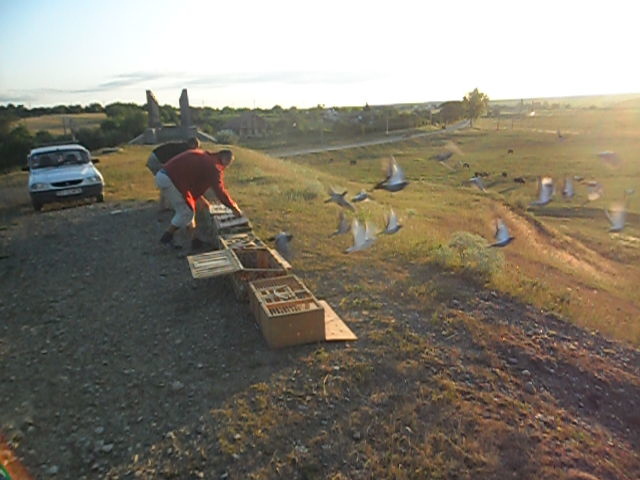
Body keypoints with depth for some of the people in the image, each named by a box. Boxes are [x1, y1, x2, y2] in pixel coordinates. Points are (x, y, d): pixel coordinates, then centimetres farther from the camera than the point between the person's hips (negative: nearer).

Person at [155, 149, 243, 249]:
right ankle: (166, 237, 10)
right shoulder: (213, 165, -9)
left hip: (162, 175, 10)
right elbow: (220, 191, -13)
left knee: (185, 210, 16)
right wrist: (234, 208, -3)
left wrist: (203, 200, 31)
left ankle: (194, 240, 21)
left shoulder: (203, 157, 19)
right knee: (186, 212, 1)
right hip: (169, 179, -10)